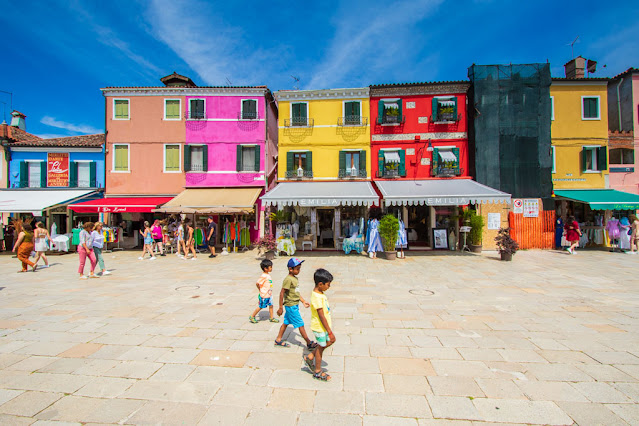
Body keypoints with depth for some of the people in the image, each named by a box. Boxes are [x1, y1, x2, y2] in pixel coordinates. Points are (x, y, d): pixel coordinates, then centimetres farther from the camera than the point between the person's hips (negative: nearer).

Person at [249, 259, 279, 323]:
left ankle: (271, 318, 26)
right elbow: (257, 283, -23)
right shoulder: (263, 276, -24)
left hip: (269, 295, 8)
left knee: (271, 305, 13)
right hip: (264, 295, -8)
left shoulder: (268, 274, 4)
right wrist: (260, 290, -9)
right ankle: (252, 317, 24)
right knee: (260, 307, 6)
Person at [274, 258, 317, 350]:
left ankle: (278, 340, 32)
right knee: (300, 325, 0)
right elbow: (282, 293, -20)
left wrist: (303, 301, 15)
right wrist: (280, 307, -17)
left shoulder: (295, 278, 7)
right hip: (291, 305, -9)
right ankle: (309, 344, 11)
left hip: (295, 305, 9)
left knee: (286, 323, 18)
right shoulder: (288, 279, -21)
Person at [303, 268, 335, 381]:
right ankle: (317, 372, 29)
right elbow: (321, 316, -27)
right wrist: (330, 332, -22)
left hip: (324, 325, 9)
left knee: (330, 341, 19)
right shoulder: (317, 297, -29)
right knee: (321, 347, 8)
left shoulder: (320, 293, 2)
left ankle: (310, 357, 28)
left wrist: (329, 329, 23)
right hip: (320, 327, -9)